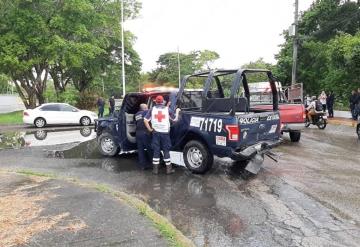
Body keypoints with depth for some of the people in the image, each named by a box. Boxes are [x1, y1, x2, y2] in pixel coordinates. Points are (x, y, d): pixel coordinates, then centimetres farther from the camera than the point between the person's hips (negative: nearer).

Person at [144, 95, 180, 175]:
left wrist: (150, 129, 3)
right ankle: (169, 169, 11)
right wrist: (177, 111, 23)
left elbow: (145, 120, -5)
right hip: (165, 133, -1)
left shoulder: (152, 109, 1)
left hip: (156, 132, 1)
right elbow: (175, 119, 7)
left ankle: (155, 169, 10)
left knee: (156, 151, 7)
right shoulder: (167, 109, -2)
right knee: (166, 151, 7)